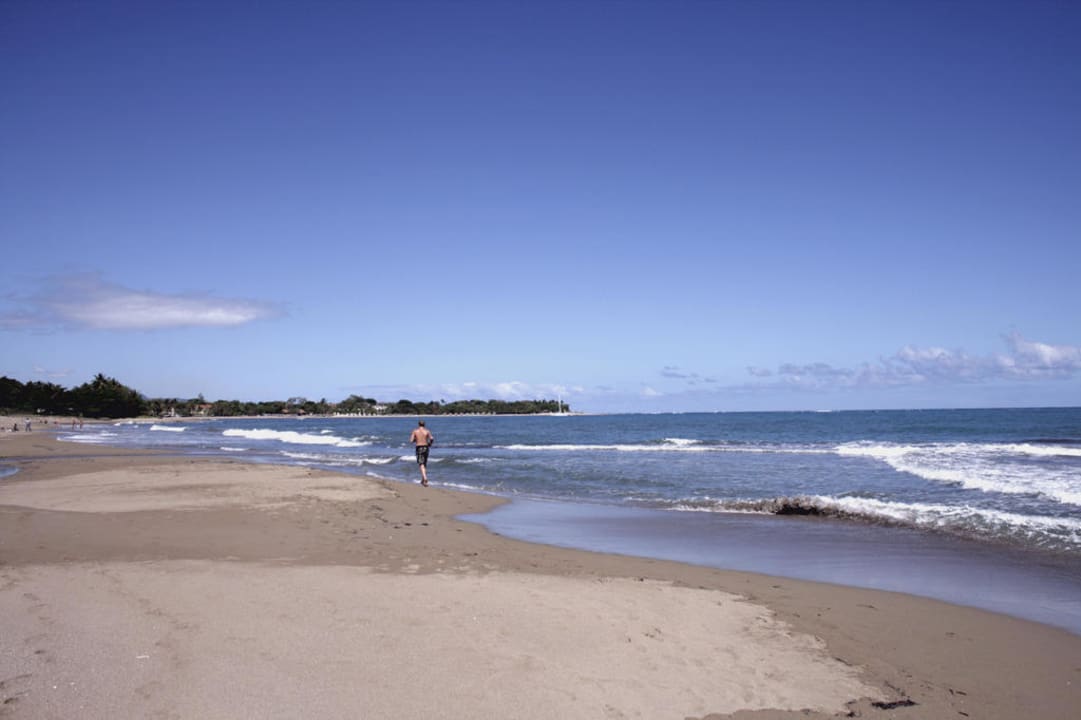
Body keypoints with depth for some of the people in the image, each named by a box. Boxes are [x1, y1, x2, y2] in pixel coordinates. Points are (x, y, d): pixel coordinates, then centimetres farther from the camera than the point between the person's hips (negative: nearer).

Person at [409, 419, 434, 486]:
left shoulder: (415, 431, -1)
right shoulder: (427, 431, 2)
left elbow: (411, 440, -4)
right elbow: (432, 438, -9)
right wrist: (430, 443, 11)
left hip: (419, 448, -2)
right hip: (425, 447, 2)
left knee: (421, 464, -8)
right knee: (425, 464, 18)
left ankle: (425, 478, -28)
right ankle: (423, 480, 25)